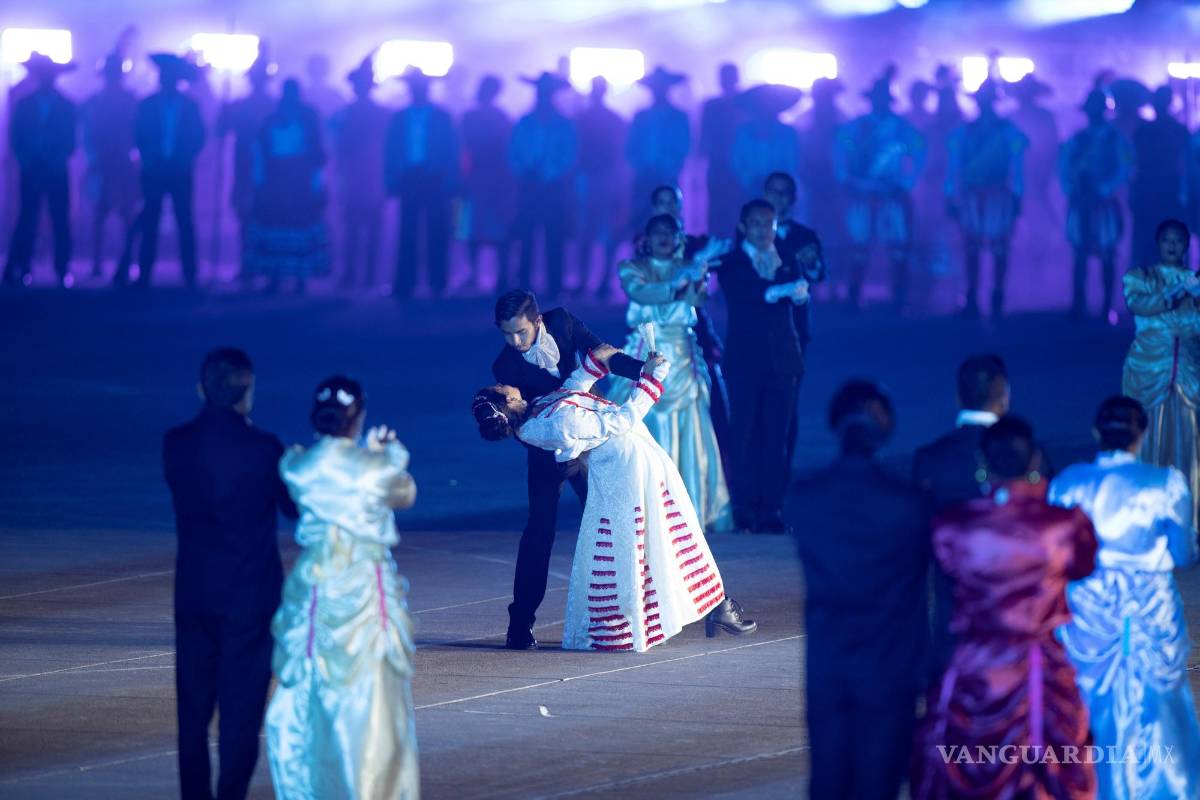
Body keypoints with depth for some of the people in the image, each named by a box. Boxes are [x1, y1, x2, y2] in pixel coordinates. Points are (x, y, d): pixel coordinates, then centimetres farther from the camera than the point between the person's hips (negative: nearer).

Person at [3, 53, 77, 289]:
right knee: (27, 220, -4)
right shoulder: (23, 105, 8)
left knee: (60, 222, -2)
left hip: (56, 172, 0)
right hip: (31, 170, 0)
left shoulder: (67, 107, 6)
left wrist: (58, 160, -12)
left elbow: (70, 142, 3)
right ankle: (19, 268, -5)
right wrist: (25, 160, -9)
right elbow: (15, 138, 5)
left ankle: (64, 272, 0)